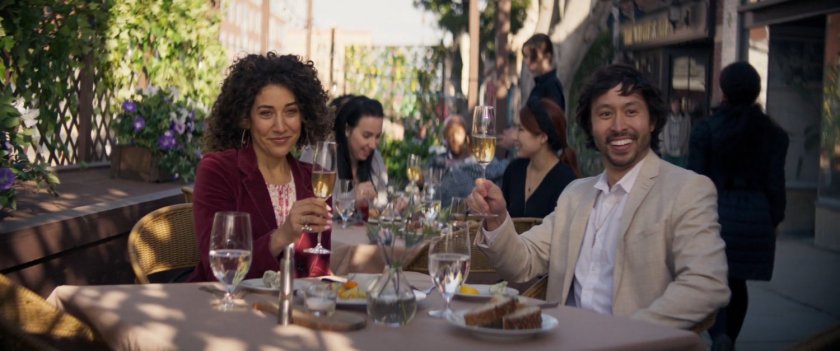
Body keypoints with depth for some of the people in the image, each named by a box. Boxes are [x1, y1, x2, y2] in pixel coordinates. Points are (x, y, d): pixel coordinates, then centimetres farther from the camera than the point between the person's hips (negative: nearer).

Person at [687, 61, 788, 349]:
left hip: (715, 215, -3)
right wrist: (774, 221, 10)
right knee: (737, 282, 18)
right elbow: (775, 183, 0)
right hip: (756, 218, 3)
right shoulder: (774, 134, 1)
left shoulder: (706, 129, -6)